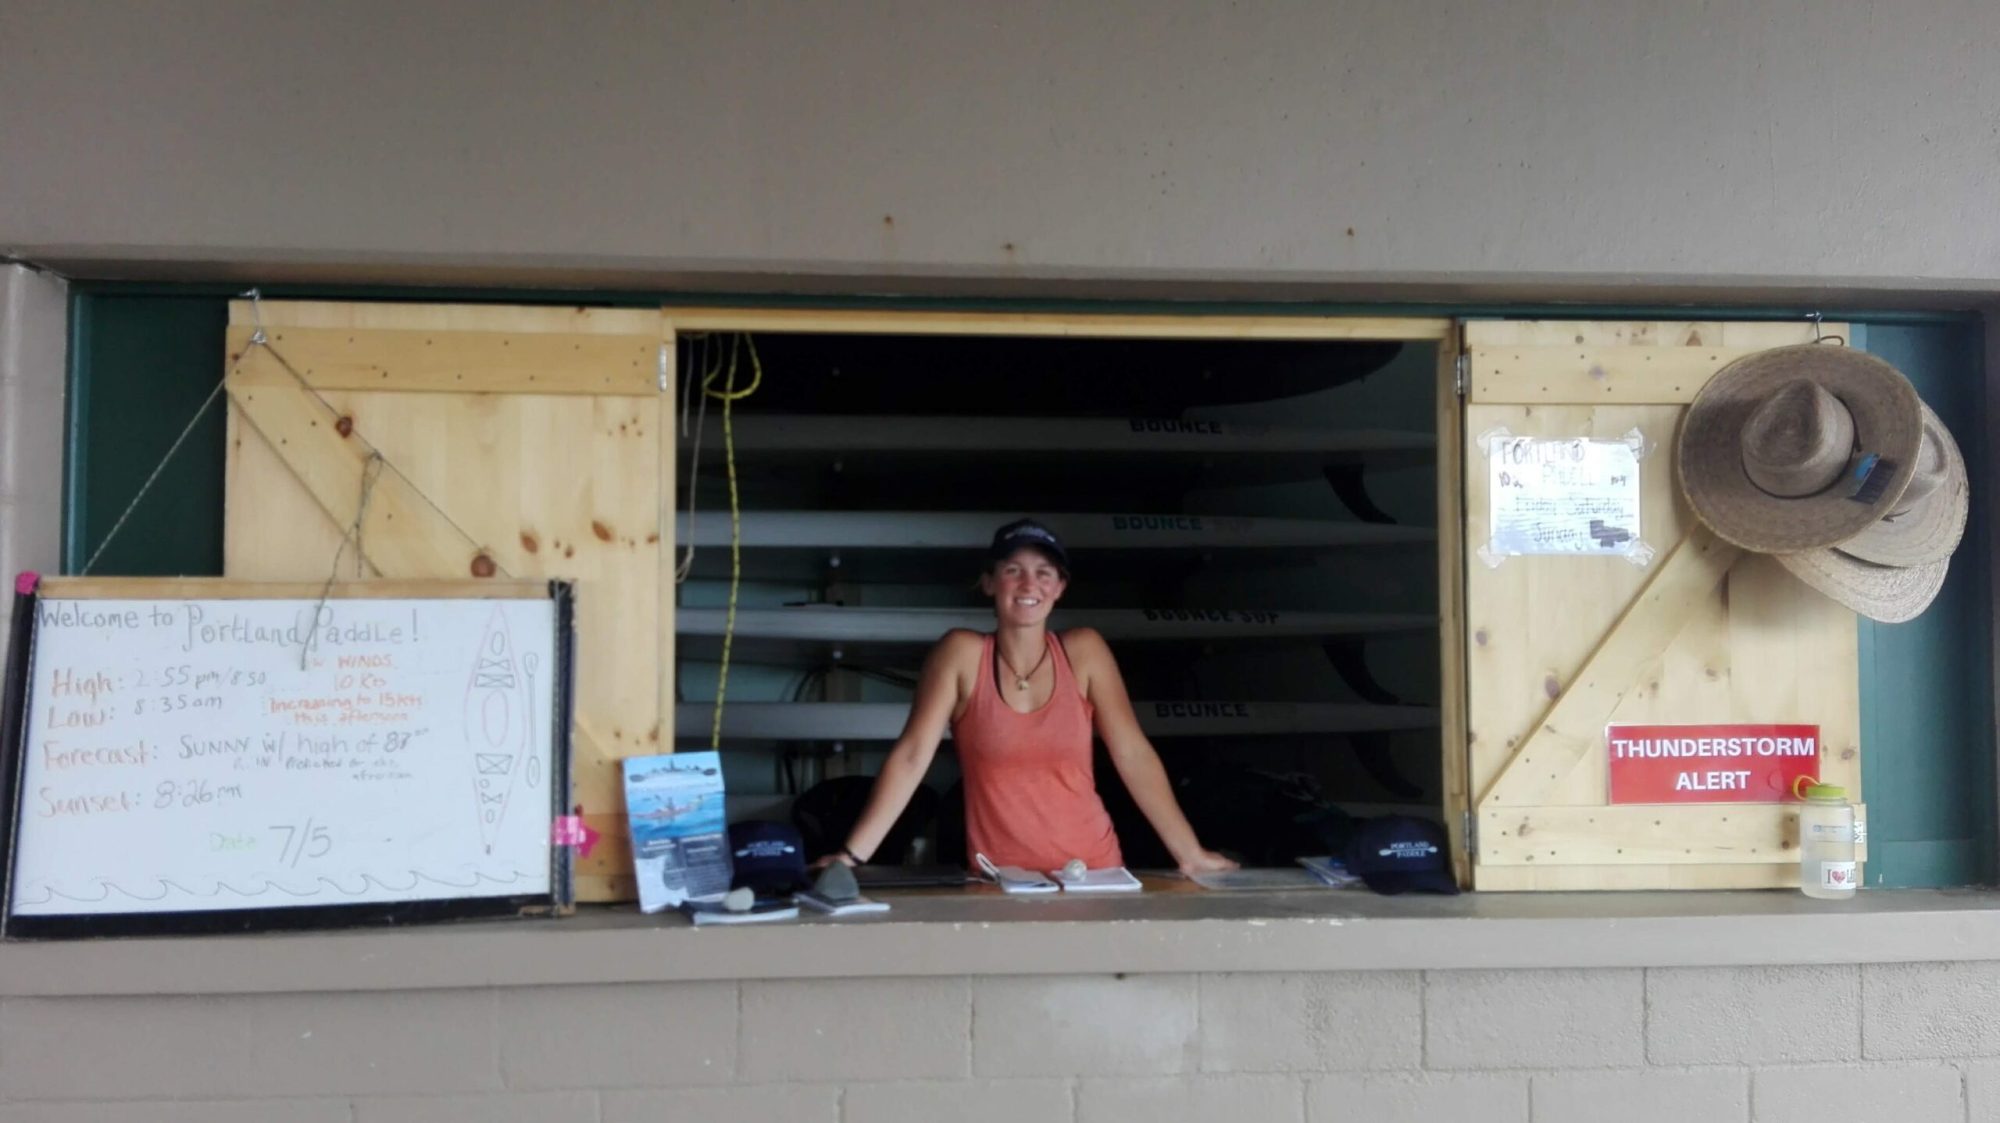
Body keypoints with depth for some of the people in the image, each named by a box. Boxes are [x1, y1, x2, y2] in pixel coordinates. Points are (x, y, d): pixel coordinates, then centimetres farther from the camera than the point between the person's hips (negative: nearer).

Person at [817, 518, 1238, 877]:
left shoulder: (1083, 651, -1)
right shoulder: (962, 653, -4)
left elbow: (1134, 755, -1)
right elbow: (912, 756, -8)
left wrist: (1190, 854, -4)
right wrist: (852, 854, -14)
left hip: (1092, 868, 1)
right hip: (998, 878, -1)